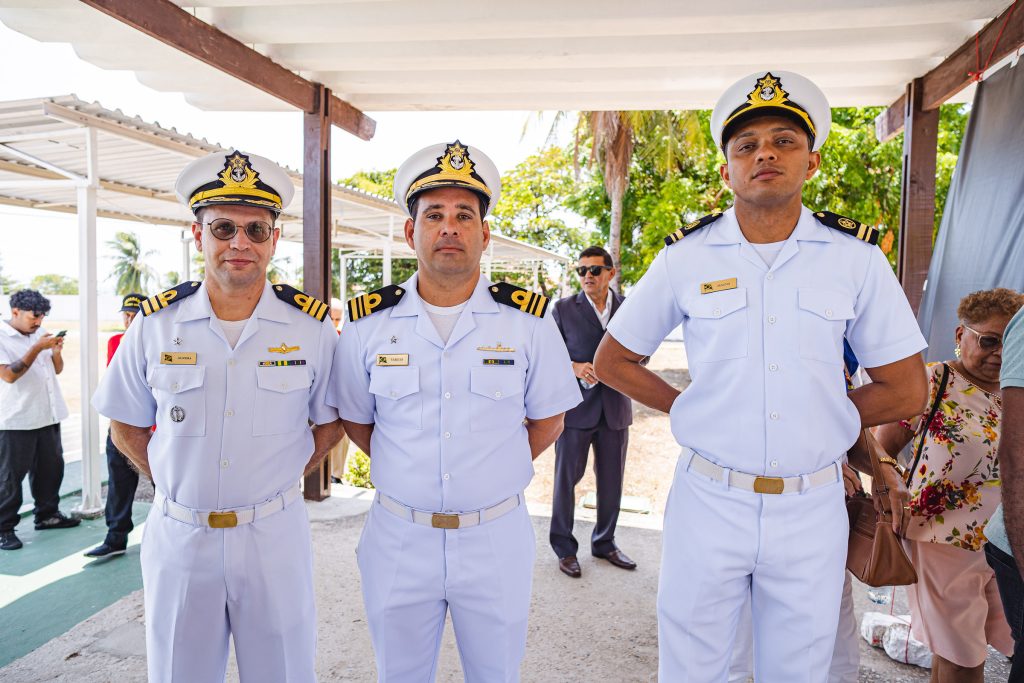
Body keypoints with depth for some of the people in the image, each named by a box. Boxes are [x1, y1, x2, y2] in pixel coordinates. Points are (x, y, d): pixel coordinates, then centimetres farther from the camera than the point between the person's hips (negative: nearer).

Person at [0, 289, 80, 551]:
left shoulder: (39, 333, 10)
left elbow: (57, 369, 14)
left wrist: (56, 351, -6)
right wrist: (37, 348, -23)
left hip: (48, 416, 7)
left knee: (51, 468, 15)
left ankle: (47, 514, 29)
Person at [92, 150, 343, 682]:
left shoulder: (311, 326, -6)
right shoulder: (155, 324, -3)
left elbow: (331, 422, 5)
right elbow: (125, 425, 8)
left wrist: (285, 475, -2)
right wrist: (171, 482, 2)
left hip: (275, 534, -1)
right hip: (178, 534, 1)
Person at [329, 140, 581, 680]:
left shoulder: (528, 320, -6)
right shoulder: (368, 322, -3)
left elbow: (547, 420, 5)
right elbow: (355, 420, 9)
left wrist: (493, 472, 1)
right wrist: (408, 472, 2)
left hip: (496, 539, 0)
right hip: (398, 539, 1)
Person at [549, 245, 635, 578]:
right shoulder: (563, 309, -1)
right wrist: (574, 368, -19)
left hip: (615, 408, 3)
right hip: (575, 407, -3)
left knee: (612, 480, 14)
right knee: (566, 478, 6)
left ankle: (605, 543, 33)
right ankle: (564, 548, 23)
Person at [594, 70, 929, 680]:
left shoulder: (857, 257, -1)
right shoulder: (687, 257, -3)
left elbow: (906, 390, 4)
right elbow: (613, 361, 5)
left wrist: (818, 420, 0)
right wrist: (692, 408, -1)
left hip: (812, 509, 1)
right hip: (709, 500, 0)